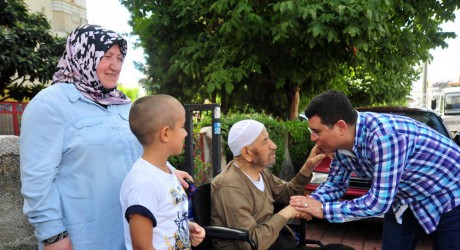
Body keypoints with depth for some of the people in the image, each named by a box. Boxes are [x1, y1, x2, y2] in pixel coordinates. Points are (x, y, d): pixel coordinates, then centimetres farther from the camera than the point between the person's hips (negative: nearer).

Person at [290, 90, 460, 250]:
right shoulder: (341, 143, -13)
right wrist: (312, 201, -20)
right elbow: (335, 184, 0)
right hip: (407, 200, 6)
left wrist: (323, 210, -30)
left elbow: (379, 202, -36)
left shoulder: (383, 135, -38)